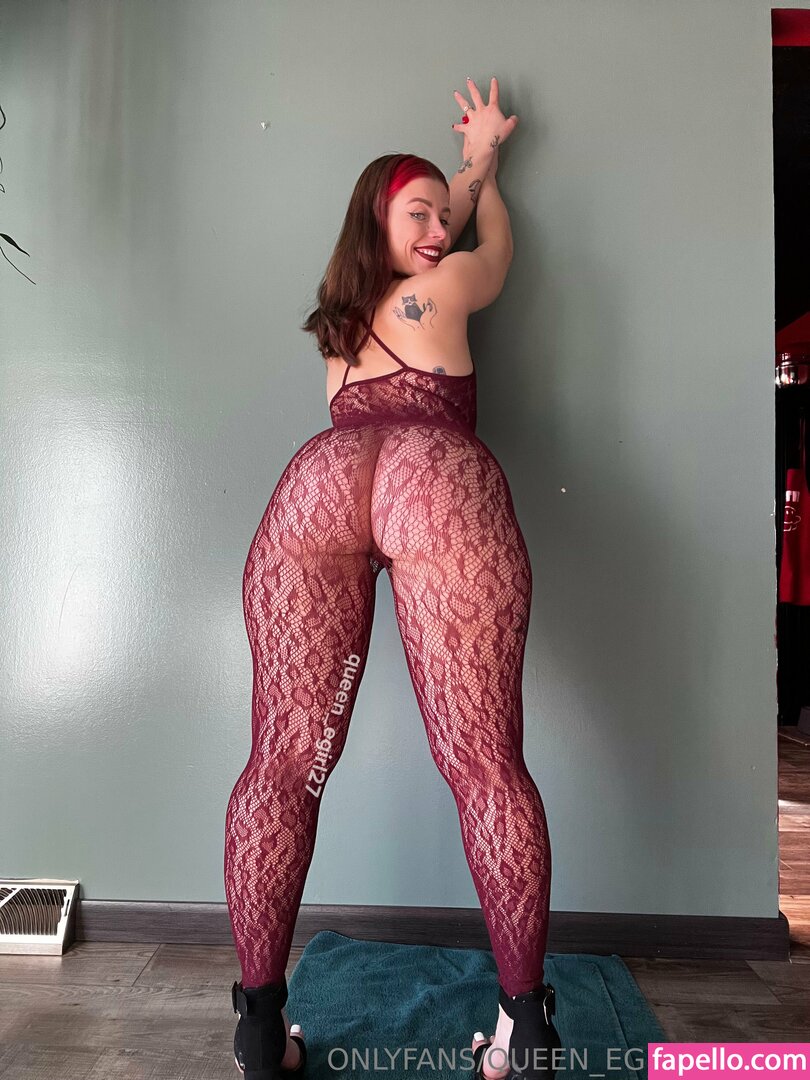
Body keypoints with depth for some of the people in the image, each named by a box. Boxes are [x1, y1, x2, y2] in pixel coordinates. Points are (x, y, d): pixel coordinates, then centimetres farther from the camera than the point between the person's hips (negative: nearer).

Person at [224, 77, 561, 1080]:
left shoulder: (339, 306, 38)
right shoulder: (441, 288, 25)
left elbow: (424, 233, 57)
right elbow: (496, 246, 51)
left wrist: (474, 162, 70)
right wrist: (486, 166, 68)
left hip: (315, 480, 4)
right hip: (438, 477, -3)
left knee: (284, 760, 1)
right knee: (484, 763, -2)